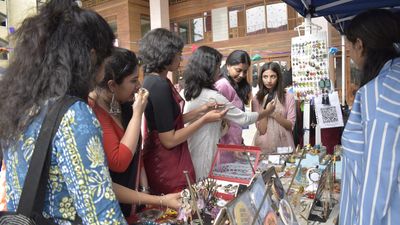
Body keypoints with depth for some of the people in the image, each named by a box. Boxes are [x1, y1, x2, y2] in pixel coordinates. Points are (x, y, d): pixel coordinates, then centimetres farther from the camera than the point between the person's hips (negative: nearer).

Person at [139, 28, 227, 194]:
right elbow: (169, 140, -21)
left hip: (166, 160, 9)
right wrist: (204, 120, -15)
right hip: (166, 166, -9)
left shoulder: (157, 81, 8)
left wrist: (200, 111, 8)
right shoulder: (159, 85, -22)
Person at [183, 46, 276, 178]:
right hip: (203, 158, -7)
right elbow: (243, 119, -10)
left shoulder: (186, 93, 3)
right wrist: (267, 112, 7)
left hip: (188, 156, 7)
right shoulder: (213, 97, -19)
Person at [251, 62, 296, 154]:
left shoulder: (288, 97, -2)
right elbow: (261, 130, -5)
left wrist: (274, 114, -16)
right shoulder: (256, 99, -2)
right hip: (263, 147, 0)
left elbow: (290, 125, -4)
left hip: (283, 145, 0)